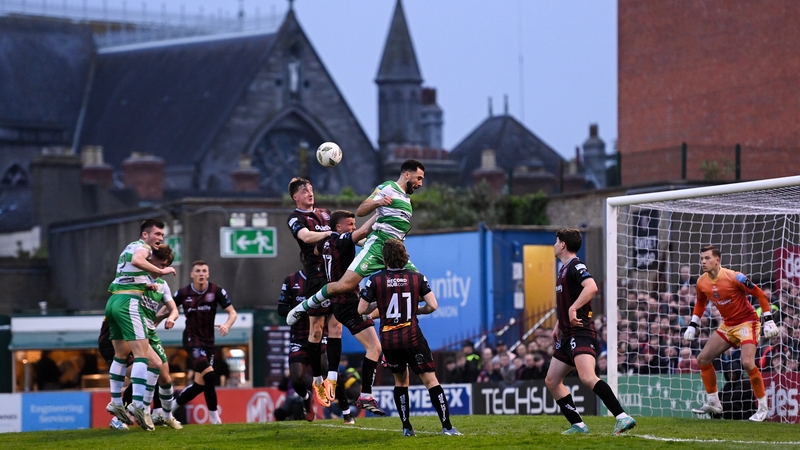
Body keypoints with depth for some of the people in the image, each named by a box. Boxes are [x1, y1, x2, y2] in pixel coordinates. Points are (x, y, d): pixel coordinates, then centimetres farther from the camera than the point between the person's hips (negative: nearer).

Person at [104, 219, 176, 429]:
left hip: (112, 301, 10)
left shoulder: (130, 247, 26)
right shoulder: (142, 246, -2)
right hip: (128, 301, -10)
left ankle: (116, 402, 22)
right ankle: (137, 405, -25)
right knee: (141, 353, -14)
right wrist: (161, 271, -23)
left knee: (121, 354, 19)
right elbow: (136, 260, -26)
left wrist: (146, 283, 18)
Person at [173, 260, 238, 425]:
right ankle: (215, 418, -13)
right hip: (192, 339, -4)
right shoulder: (183, 293, -7)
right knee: (209, 376, -23)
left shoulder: (216, 291, -6)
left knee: (200, 384, 5)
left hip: (208, 341, 4)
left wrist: (227, 325, -26)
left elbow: (232, 313, -5)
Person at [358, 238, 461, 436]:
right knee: (431, 380, -2)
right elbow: (433, 305, -4)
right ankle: (447, 426, -9)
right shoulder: (417, 277, 0)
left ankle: (407, 427, 16)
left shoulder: (376, 280, -2)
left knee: (400, 381, 19)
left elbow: (361, 309, 1)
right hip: (412, 338, -2)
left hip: (389, 340, 2)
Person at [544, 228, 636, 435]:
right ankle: (578, 425, 14)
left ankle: (623, 418, -33)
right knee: (552, 381, 11)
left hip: (581, 332, -11)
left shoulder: (576, 266, -10)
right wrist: (558, 325, 29)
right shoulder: (564, 268, 20)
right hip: (568, 335, 11)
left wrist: (573, 309, -31)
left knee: (587, 377, -27)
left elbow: (591, 287, -30)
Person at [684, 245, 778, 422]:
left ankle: (763, 407, -10)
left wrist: (768, 320, -18)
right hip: (727, 325, 8)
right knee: (702, 359, 5)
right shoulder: (702, 282, -4)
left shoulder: (734, 278, -23)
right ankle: (713, 403, 19)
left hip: (747, 322, -7)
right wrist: (692, 325, 11)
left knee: (747, 363, -25)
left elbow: (760, 294, -15)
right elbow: (700, 303, 17)